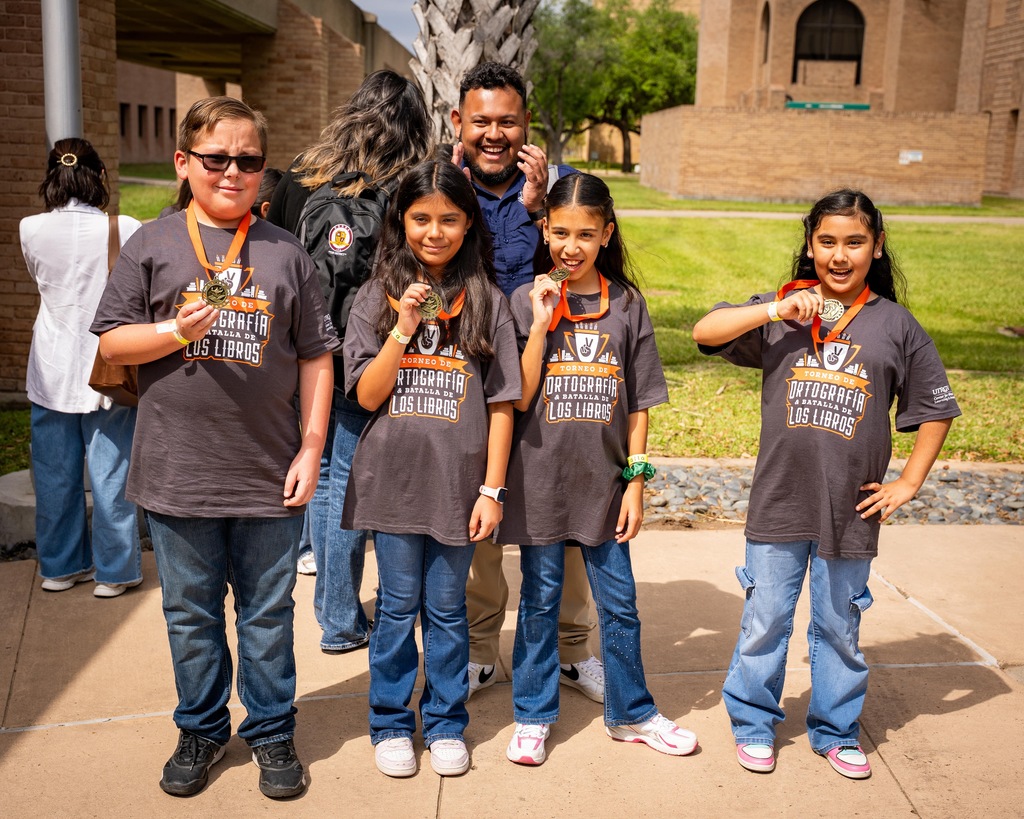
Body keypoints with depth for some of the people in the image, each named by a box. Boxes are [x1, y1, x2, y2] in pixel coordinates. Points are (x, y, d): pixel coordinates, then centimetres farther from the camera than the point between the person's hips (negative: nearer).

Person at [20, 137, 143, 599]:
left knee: (55, 474, 13)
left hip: (52, 371, 3)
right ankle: (113, 572, 14)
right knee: (110, 475, 6)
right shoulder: (125, 230, -13)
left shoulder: (31, 230, -4)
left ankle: (60, 566, 26)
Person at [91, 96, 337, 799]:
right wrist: (177, 331, -16)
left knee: (268, 614, 12)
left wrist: (311, 449, -1)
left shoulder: (286, 254, 3)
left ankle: (272, 731, 28)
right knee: (191, 614, 14)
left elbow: (316, 358, 4)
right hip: (178, 473, 0)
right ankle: (202, 730, 32)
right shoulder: (153, 245, 1)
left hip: (269, 477, 0)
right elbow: (112, 341, 2)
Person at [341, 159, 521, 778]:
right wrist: (404, 328, -16)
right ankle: (392, 723, 27)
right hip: (393, 478, 1)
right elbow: (368, 395, -4)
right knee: (398, 606, 11)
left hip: (459, 481, 0)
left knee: (447, 607, 11)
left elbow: (502, 403, -1)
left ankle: (446, 723, 27)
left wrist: (492, 489, -4)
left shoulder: (486, 300, 0)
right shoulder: (379, 297, 2)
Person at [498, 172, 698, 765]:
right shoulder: (527, 302, -3)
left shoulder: (627, 305, 1)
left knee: (619, 601, 11)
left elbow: (638, 404, 3)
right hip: (541, 479, -1)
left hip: (604, 480, 1)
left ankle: (632, 713, 29)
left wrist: (636, 480, 0)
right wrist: (542, 324, -16)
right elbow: (520, 398, -10)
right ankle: (534, 716, 26)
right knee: (540, 599, 10)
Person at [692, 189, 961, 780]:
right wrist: (777, 311, -18)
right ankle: (754, 724, 29)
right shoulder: (782, 312, 0)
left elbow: (936, 410, 7)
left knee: (840, 627, 15)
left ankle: (837, 732, 33)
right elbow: (706, 332, -9)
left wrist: (908, 484, 3)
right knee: (765, 622, 11)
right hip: (779, 505, 0)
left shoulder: (895, 324, 0)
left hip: (851, 509, 0)